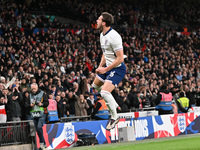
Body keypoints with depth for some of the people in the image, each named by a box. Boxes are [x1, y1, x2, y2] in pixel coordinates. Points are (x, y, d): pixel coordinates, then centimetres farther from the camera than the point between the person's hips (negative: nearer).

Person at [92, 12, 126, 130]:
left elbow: (120, 58, -27)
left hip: (117, 68, -10)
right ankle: (114, 104, 42)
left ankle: (114, 117, -2)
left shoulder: (114, 36, -27)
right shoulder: (102, 35, 4)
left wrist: (105, 70, -23)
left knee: (104, 92, -23)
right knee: (95, 85, 26)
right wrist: (101, 66, 6)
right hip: (108, 67, 10)